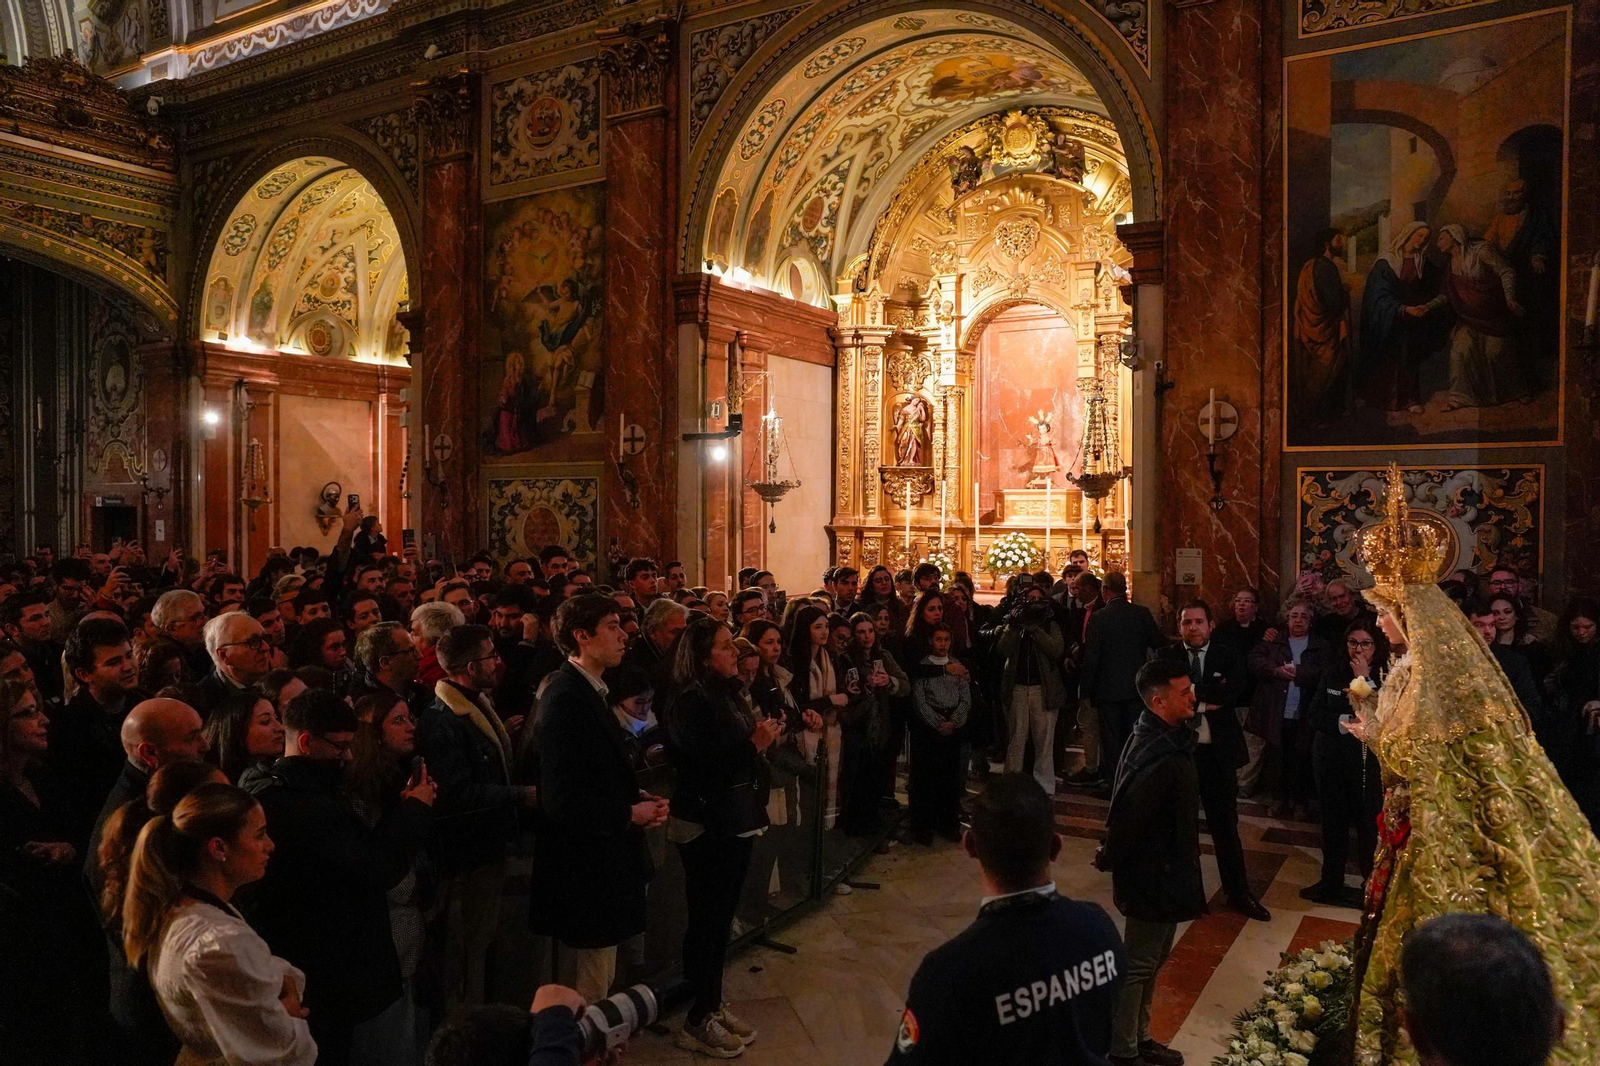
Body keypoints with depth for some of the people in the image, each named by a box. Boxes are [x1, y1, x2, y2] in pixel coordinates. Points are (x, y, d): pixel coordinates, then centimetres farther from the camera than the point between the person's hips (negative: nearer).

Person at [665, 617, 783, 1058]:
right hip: (707, 825, -9)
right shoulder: (690, 701, -17)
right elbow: (703, 765, -24)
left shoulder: (725, 694, 10)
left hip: (735, 820, 9)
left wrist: (762, 739, -2)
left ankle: (714, 1006, 29)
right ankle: (698, 1022, 14)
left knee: (721, 917, 17)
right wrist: (753, 744, -19)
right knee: (707, 919, 1)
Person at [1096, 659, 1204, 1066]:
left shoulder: (1168, 739, 1)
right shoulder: (1156, 757, -31)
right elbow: (1125, 817, -29)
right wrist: (1110, 861, -12)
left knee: (1151, 958, 22)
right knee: (1138, 964, 7)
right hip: (1152, 877, -9)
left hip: (1166, 872, 9)